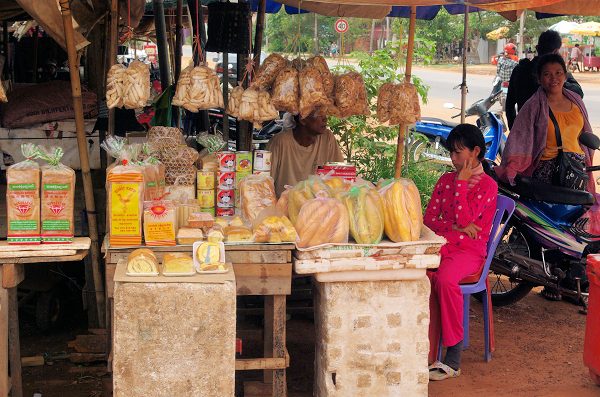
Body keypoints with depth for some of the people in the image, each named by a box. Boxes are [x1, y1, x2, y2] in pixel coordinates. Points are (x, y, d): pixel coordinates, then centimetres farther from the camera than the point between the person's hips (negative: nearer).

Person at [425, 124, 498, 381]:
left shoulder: (487, 185, 2)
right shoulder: (446, 180, 20)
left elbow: (464, 219, -11)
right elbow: (429, 218, 11)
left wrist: (462, 182, -5)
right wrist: (457, 227, -5)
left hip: (468, 251, -4)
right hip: (440, 245, 4)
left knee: (444, 279, -36)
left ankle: (453, 359, -27)